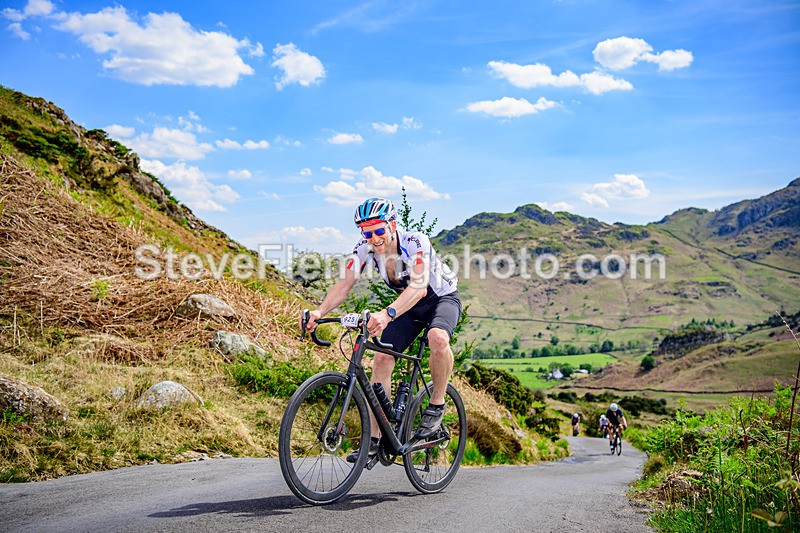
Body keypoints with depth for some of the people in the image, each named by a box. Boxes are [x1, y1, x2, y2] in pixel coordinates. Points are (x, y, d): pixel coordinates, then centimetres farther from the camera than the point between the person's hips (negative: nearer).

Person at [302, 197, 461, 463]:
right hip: (408, 305, 5)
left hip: (442, 298, -5)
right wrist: (319, 312, -40)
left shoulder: (416, 241, -32)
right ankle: (374, 439, -2)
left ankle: (437, 405, -14)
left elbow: (419, 286, -46)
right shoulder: (365, 248, -17)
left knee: (438, 338, -38)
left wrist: (388, 314, -63)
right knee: (382, 360, -10)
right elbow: (344, 284, -20)